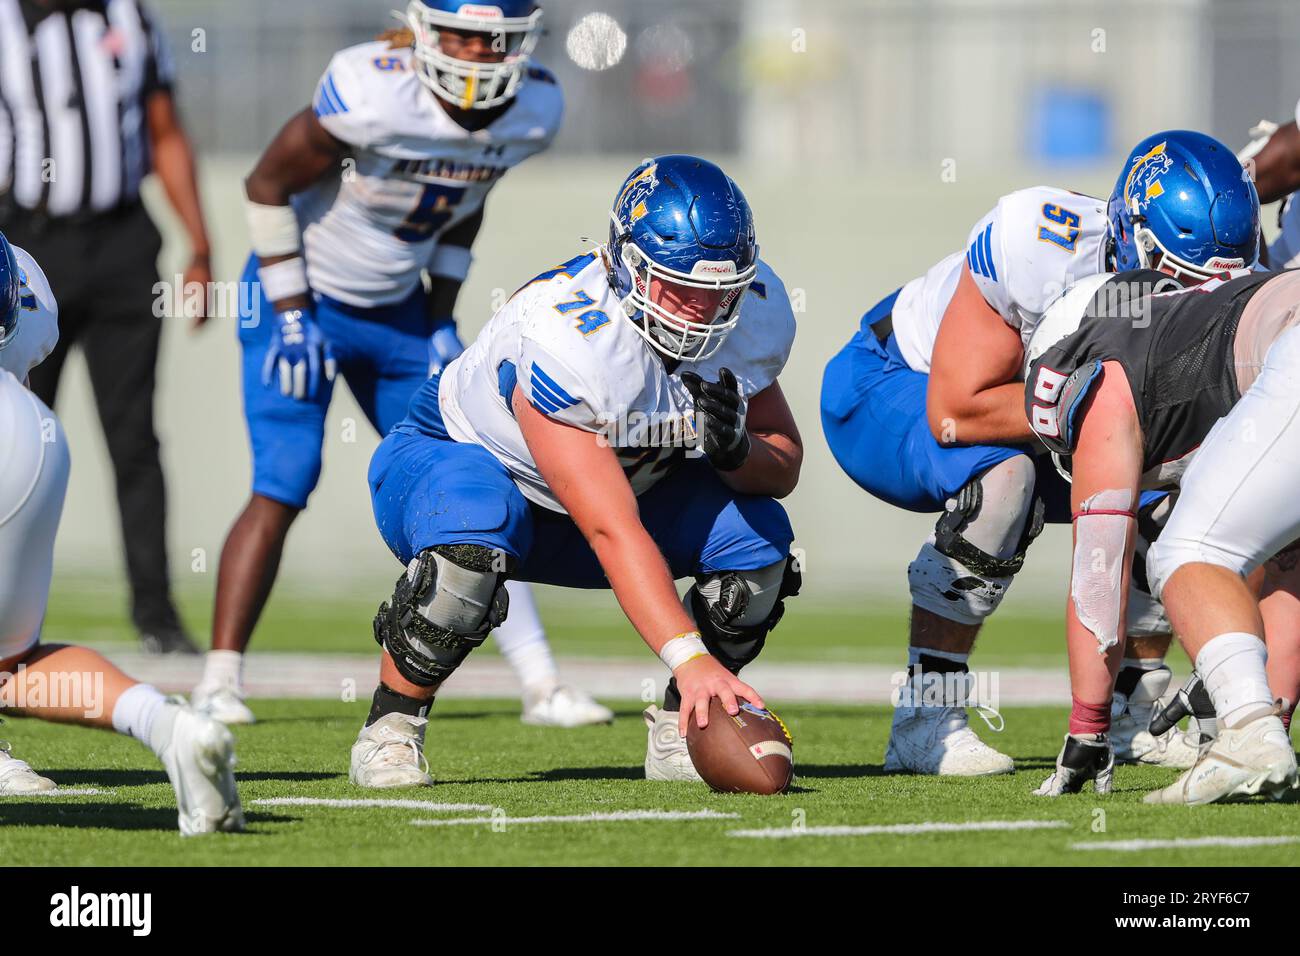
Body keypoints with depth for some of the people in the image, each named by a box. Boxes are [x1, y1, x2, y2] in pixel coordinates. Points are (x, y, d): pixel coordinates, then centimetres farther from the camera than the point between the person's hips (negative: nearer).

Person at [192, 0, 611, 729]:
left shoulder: (535, 111, -10)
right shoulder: (374, 94, -30)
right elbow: (270, 184, -17)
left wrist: (442, 315, 4)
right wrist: (291, 314, -15)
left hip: (398, 311, 5)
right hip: (302, 296, -5)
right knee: (283, 489, -13)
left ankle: (541, 685, 6)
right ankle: (220, 680, -3)